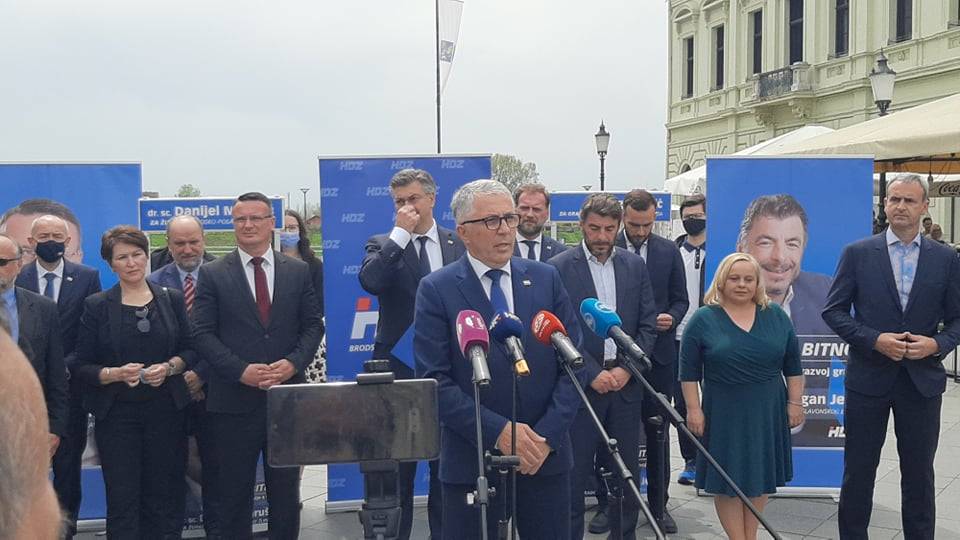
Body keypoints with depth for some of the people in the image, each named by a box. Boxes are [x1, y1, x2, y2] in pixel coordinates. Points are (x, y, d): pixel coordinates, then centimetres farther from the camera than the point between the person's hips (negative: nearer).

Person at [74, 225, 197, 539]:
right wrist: (116, 374, -16)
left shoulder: (172, 300, 6)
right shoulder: (96, 306, 2)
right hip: (116, 414, -1)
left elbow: (190, 350, 9)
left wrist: (168, 367, -10)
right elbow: (81, 366, 1)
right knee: (122, 501, 0)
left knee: (165, 497, 4)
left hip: (166, 410, 1)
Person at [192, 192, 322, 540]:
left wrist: (293, 363, -12)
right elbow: (203, 333, -4)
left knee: (286, 491, 12)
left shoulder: (298, 271, 7)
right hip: (234, 400, -1)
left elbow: (313, 325, 6)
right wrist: (241, 370, -16)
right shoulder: (213, 274, 1)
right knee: (234, 492, 8)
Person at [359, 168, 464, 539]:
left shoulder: (458, 244, 6)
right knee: (398, 466, 6)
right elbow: (370, 282, -21)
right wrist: (400, 233, -19)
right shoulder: (383, 245, 0)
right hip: (400, 369, -2)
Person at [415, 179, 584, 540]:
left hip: (546, 455, 3)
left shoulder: (546, 279, 5)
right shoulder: (436, 290, -4)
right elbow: (435, 380, -10)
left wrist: (548, 435, -8)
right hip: (471, 460, -2)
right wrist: (498, 432, -17)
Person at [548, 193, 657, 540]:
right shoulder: (559, 268, -5)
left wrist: (627, 369, -6)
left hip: (625, 381, 4)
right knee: (575, 471, 2)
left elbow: (648, 325, 6)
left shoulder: (634, 265, 7)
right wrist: (592, 373, -13)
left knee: (627, 470, 10)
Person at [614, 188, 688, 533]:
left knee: (657, 430, 8)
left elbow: (681, 300, 9)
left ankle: (659, 504, 17)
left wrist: (671, 318, -11)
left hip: (659, 353, 2)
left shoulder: (669, 251, 5)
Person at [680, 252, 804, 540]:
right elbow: (689, 371, -5)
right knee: (727, 478, 2)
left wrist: (795, 402, 3)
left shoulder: (776, 316, 2)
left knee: (761, 475, 10)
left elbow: (792, 365, 7)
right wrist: (694, 409, -8)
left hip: (767, 411, 3)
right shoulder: (703, 319, -6)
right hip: (724, 414, -3)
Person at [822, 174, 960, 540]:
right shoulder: (857, 253, -2)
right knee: (858, 469, 9)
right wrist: (874, 340, -15)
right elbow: (833, 310, -3)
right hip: (868, 377, -1)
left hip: (922, 380, 1)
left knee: (919, 472, 12)